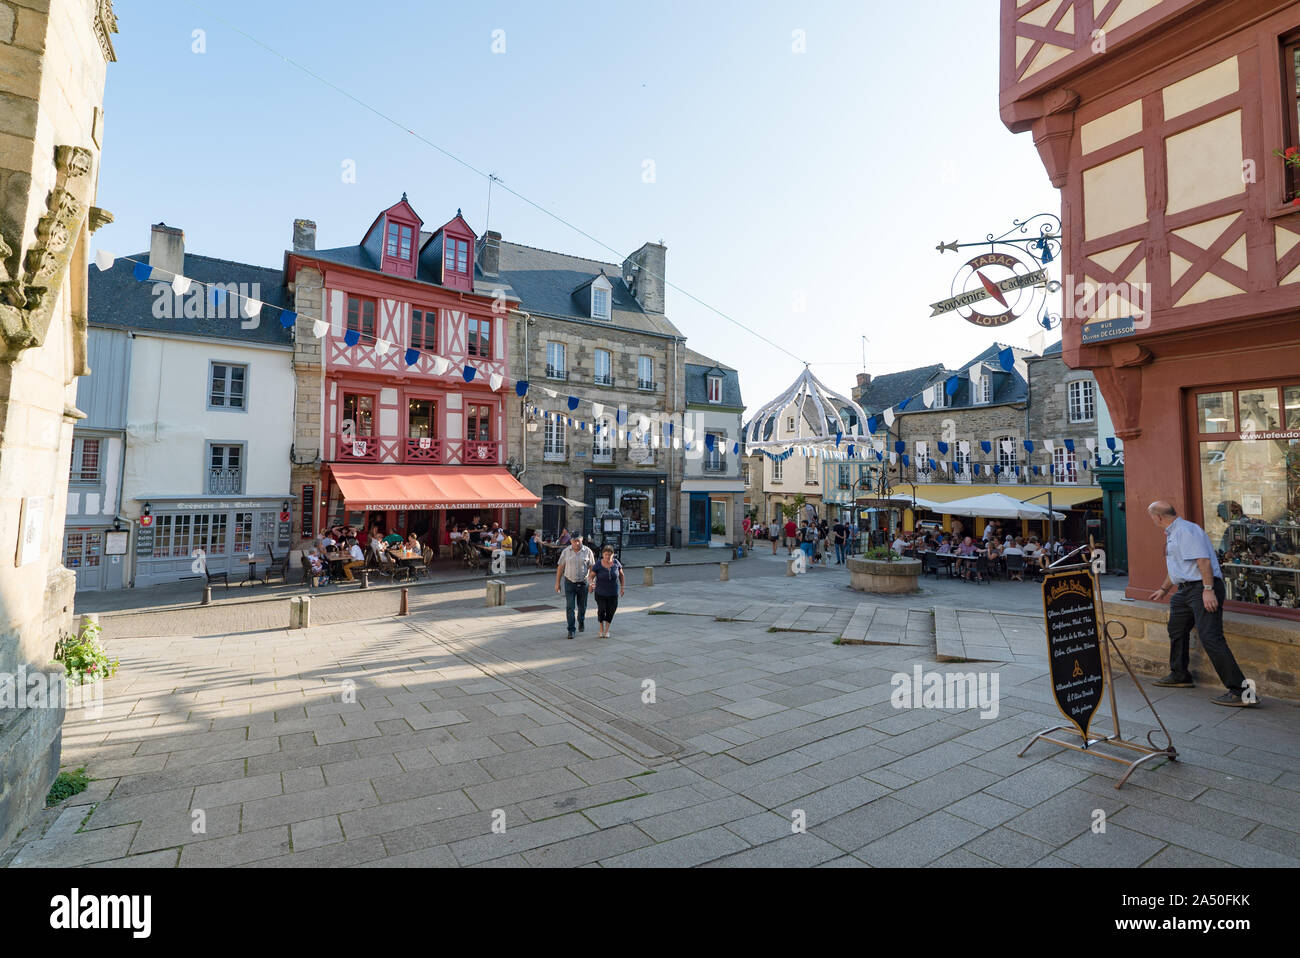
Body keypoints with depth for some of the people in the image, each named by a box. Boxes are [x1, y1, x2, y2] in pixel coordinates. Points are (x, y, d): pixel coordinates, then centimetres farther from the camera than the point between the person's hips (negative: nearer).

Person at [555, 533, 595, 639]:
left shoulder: (587, 551, -4)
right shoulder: (566, 552, -3)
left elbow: (591, 567, 0)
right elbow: (560, 567, 2)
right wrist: (557, 582, 1)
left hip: (583, 583, 0)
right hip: (569, 583, 0)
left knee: (582, 606, 15)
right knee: (569, 607, -5)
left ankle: (581, 621, 42)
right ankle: (571, 630, 2)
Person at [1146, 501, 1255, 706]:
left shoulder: (1186, 530, -14)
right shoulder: (1172, 533, 19)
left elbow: (1203, 560, -23)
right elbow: (1175, 566, 31)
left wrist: (1208, 590, -28)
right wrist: (1164, 589, 41)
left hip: (1203, 589, -11)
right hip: (1186, 589, 11)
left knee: (1210, 637, -17)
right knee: (1176, 629, 21)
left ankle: (1240, 690, -14)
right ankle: (1179, 676, 35)